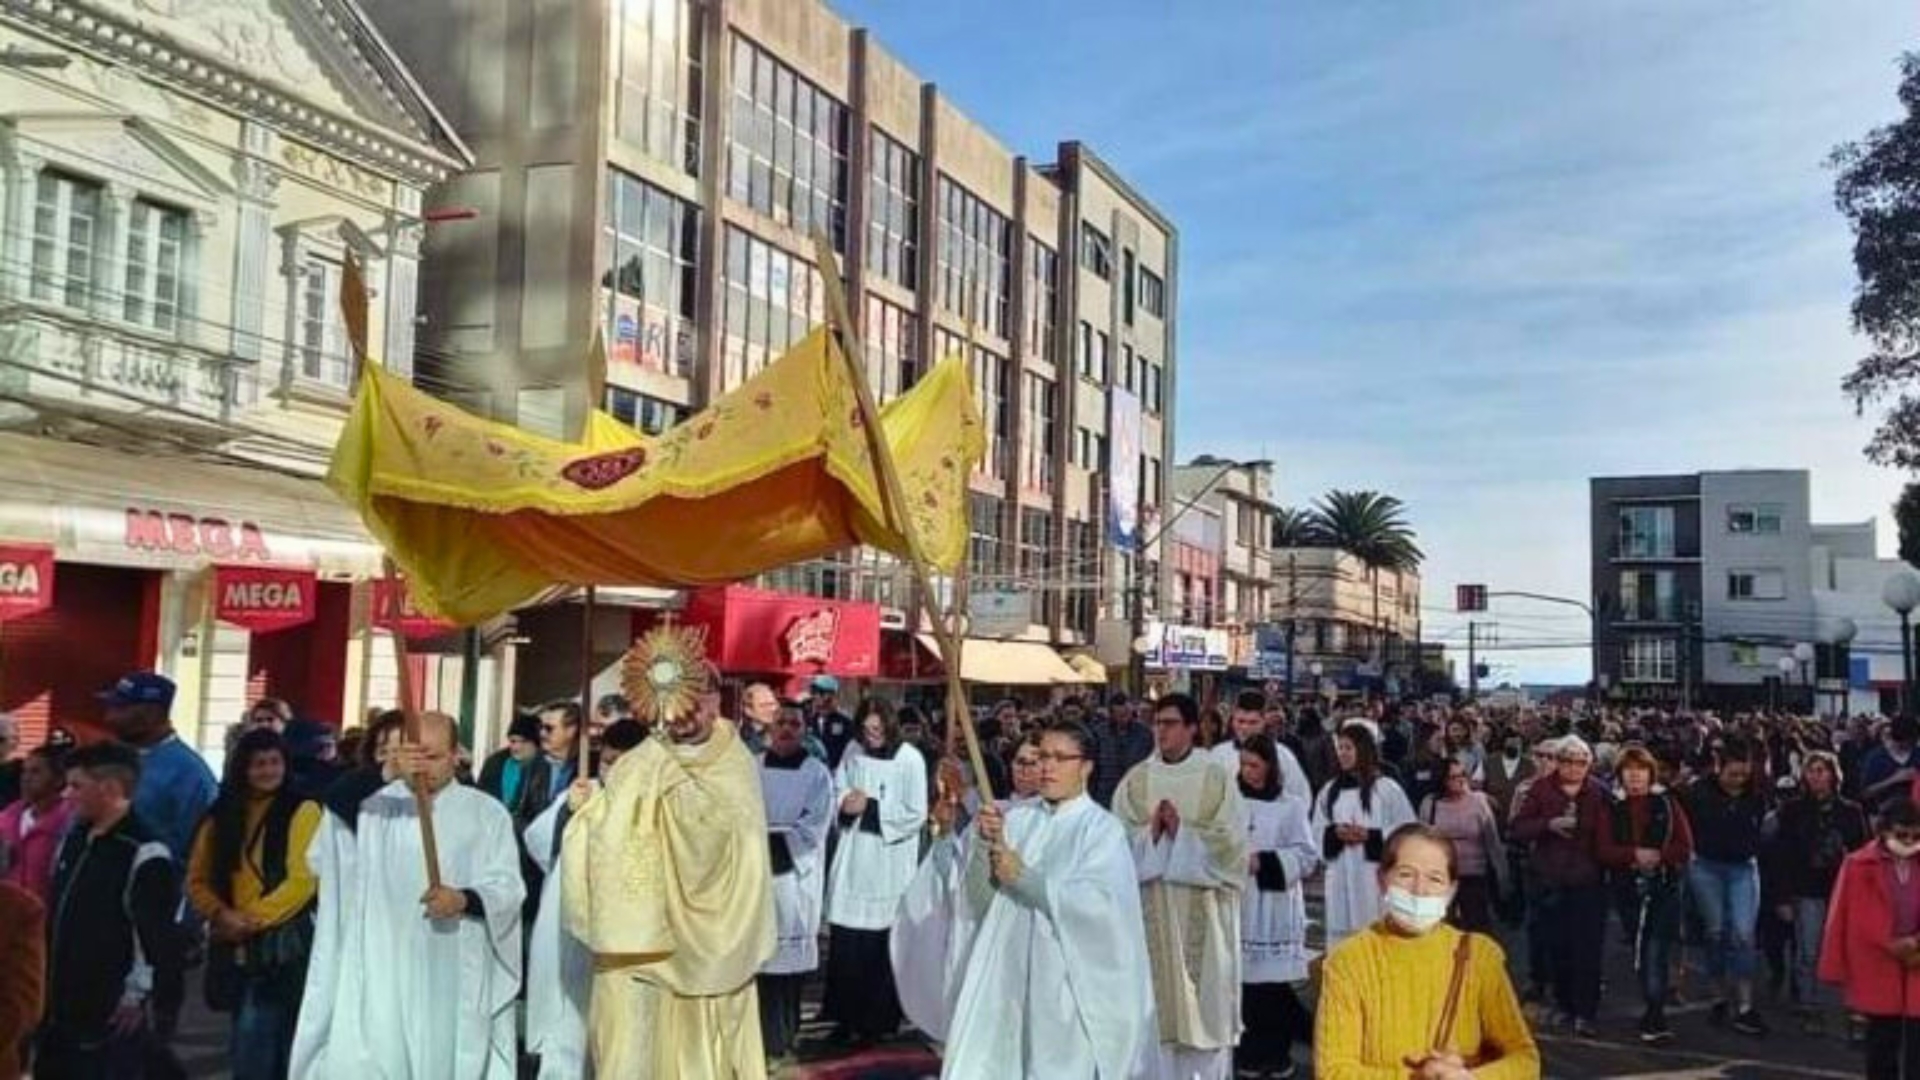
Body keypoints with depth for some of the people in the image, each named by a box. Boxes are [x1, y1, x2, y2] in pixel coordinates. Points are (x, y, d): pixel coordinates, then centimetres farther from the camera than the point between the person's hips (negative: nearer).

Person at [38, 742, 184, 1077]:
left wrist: (135, 995, -15)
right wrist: (46, 980, 19)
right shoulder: (75, 838, 9)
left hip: (111, 1011, -9)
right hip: (62, 1002, 9)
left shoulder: (145, 854, -20)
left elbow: (154, 936, -19)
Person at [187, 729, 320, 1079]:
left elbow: (302, 881, -11)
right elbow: (197, 881, 10)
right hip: (236, 948, 5)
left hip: (283, 945, -4)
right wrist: (222, 914, -8)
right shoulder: (222, 815, 10)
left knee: (286, 1050, -3)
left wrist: (253, 920, -14)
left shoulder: (303, 810, -4)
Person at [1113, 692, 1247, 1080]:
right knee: (1154, 994, 4)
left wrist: (1181, 829, -14)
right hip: (1151, 906, 2)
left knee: (1205, 995, 2)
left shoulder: (1218, 778, 0)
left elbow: (1230, 841, -6)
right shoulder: (1135, 779, 6)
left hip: (1202, 908, -1)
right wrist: (1152, 831, -16)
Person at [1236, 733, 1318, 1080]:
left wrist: (1262, 862, -14)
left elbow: (1307, 856, -6)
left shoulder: (1292, 805, -4)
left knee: (1273, 983, -2)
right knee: (1245, 981, 4)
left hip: (1276, 906, -3)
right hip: (1240, 904, 3)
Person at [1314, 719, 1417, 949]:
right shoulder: (1329, 791, 10)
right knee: (1339, 938, 5)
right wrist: (1335, 833, -8)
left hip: (1376, 880, -4)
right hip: (1340, 882, 4)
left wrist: (1371, 836, -14)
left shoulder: (1387, 789, -2)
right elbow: (1317, 833, 13)